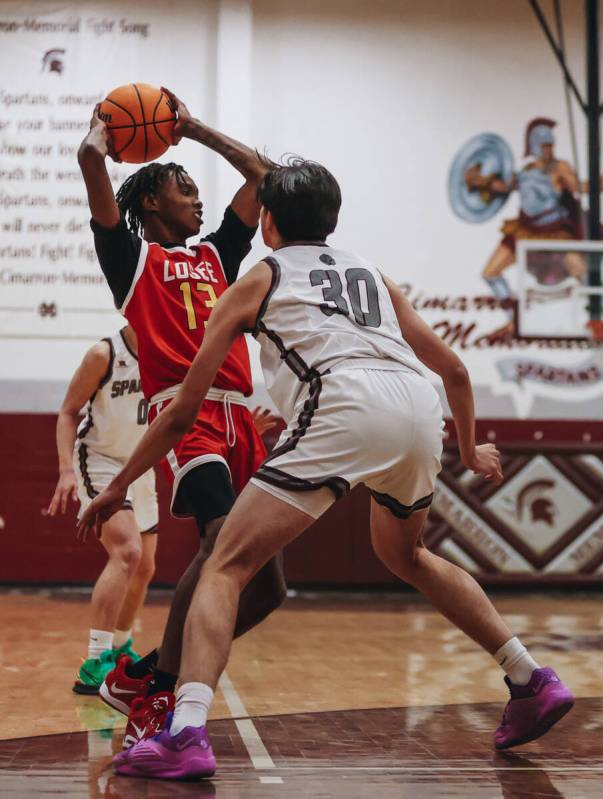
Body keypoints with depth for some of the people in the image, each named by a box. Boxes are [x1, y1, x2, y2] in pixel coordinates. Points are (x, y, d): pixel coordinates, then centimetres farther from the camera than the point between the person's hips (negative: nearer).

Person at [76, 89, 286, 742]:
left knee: (265, 588, 1)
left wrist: (190, 127, 37)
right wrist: (107, 122, 21)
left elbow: (259, 172, 35)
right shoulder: (132, 255, 11)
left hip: (240, 420, 7)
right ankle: (155, 690, -16)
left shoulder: (215, 256, 28)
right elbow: (90, 158, 0)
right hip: (185, 414, -7)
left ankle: (140, 677, 15)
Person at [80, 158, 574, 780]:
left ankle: (185, 734, -19)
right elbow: (453, 370, 33)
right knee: (403, 555, 32)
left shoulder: (258, 281, 22)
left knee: (226, 566, 0)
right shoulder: (372, 274, 33)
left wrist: (117, 486, 30)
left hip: (342, 409, -5)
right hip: (420, 413, 6)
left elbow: (183, 412, 20)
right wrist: (469, 452, 51)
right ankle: (533, 682, 32)